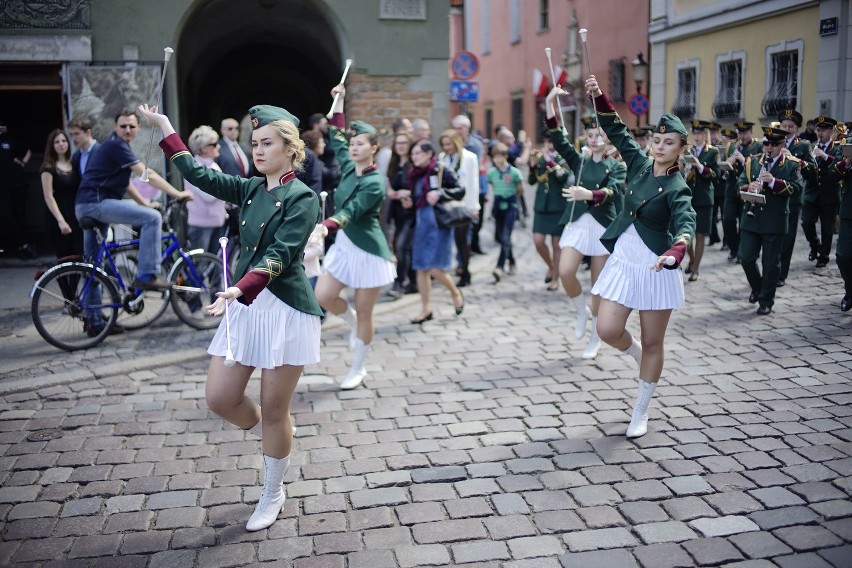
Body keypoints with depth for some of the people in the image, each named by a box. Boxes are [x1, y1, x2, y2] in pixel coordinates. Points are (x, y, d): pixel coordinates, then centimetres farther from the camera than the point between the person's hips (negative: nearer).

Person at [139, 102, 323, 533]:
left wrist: (240, 289, -37)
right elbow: (198, 175, 13)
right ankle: (272, 439, 35)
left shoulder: (302, 198, -11)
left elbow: (280, 254, -23)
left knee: (273, 411, 4)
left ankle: (273, 494, 25)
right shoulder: (251, 189, 10)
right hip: (244, 305, 7)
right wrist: (164, 126, 13)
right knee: (220, 399, 4)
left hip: (285, 309, -6)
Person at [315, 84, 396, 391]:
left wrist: (323, 227, -45)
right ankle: (352, 322, 27)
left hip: (368, 250, -7)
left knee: (363, 312, 2)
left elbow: (350, 211, -29)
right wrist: (339, 101, 16)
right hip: (344, 244, 7)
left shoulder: (375, 182, -17)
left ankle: (358, 369, 16)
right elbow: (336, 138, 17)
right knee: (323, 296, -4)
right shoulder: (348, 168, 4)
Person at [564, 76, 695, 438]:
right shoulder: (640, 165, 2)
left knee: (652, 342, 6)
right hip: (622, 262, 5)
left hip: (655, 268, -5)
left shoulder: (676, 188, -14)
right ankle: (639, 356, 31)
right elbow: (617, 131, 8)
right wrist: (599, 97, -5)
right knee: (607, 330, -5)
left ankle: (641, 412, 21)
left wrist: (675, 252, -52)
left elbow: (686, 222, -31)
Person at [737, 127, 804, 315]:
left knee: (771, 263, 2)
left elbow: (797, 187, -10)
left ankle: (766, 301, 14)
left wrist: (774, 182, -24)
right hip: (751, 219, 3)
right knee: (746, 257, 2)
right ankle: (757, 288, 28)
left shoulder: (792, 164, 0)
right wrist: (749, 188, -17)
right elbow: (740, 183, 6)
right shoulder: (752, 161, 10)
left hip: (775, 222, -3)